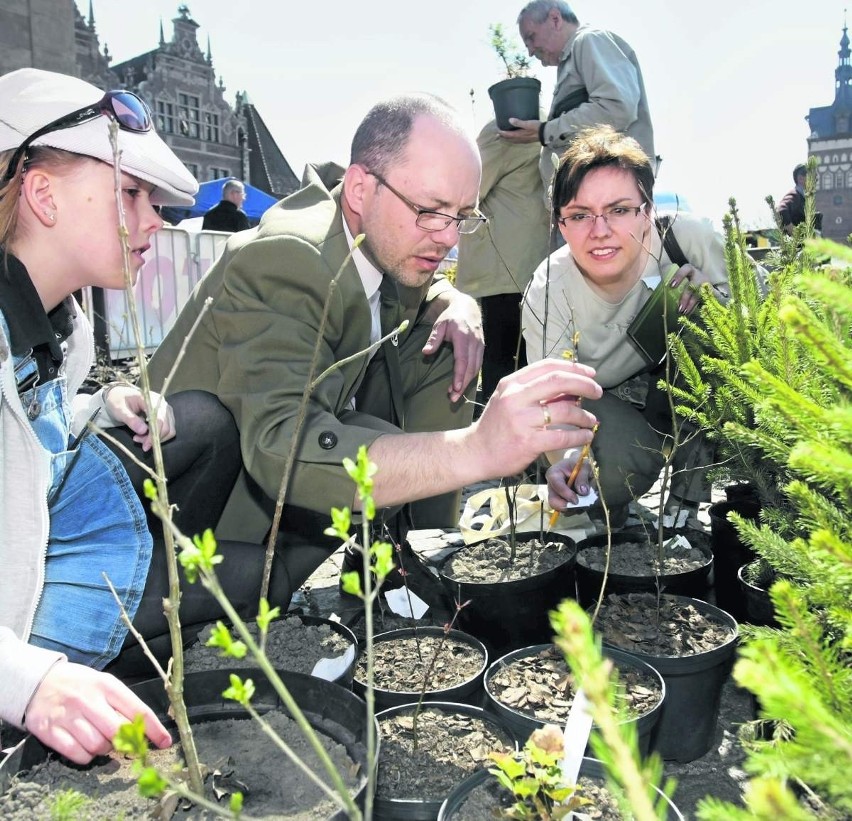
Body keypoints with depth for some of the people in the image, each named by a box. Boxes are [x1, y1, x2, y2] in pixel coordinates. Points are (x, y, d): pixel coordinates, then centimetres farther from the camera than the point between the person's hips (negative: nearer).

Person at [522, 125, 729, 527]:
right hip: (610, 407, -2)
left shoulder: (688, 238, -23)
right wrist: (564, 458, -45)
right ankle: (610, 501, 7)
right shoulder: (547, 292, -23)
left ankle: (689, 498, -14)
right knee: (610, 472, -34)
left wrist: (713, 296, -35)